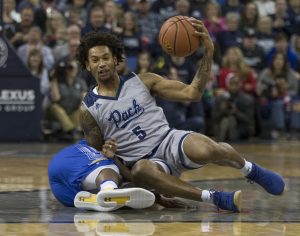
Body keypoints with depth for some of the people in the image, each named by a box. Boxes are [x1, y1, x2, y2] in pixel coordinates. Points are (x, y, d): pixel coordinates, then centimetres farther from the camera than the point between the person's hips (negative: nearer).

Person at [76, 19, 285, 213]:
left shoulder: (141, 82, 5)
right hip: (145, 161, -1)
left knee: (207, 150, -35)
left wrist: (208, 52, -12)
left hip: (170, 141, 1)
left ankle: (250, 170, -2)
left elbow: (193, 93, -1)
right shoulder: (88, 110, 4)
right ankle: (214, 198, -35)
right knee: (141, 171, -41)